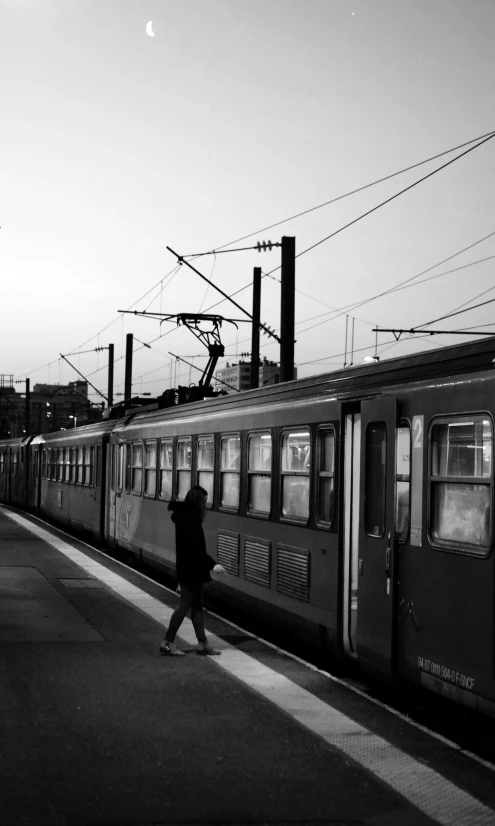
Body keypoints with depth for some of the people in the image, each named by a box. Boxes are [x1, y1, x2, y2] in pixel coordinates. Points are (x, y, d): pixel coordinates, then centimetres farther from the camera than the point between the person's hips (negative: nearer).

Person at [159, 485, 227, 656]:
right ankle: (168, 642, 4)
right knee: (185, 604, -2)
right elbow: (195, 548, -24)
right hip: (190, 570, -10)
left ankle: (202, 643, 18)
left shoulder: (187, 516, 10)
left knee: (197, 605, 12)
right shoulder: (189, 518, -20)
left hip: (191, 569, 10)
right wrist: (212, 564, -25)